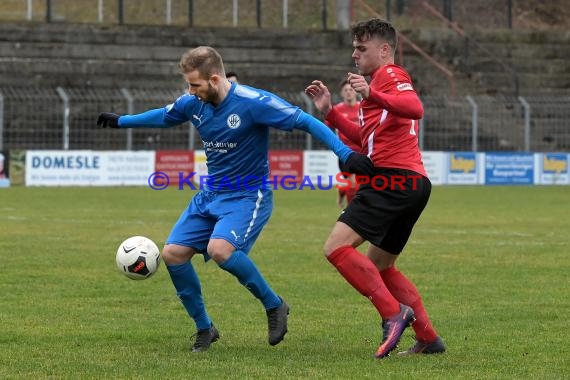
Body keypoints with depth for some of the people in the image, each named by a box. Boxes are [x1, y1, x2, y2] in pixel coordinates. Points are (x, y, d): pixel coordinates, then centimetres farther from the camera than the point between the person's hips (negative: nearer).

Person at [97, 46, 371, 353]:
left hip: (248, 196, -7)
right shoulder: (193, 103, -2)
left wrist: (345, 153, -30)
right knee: (173, 253, -4)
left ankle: (274, 305, -9)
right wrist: (121, 121, 31)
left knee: (219, 249, -32)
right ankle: (204, 329, 13)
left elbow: (304, 121, -22)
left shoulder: (253, 103, -22)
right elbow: (165, 116, 21)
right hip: (210, 195, 7)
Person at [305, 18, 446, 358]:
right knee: (379, 266, 20)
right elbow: (364, 137, 32)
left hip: (392, 177, -11)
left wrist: (372, 95, -33)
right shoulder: (383, 82, 30)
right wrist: (329, 111, 25)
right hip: (414, 182, 11)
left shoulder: (389, 74, -1)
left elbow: (415, 108, -22)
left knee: (337, 247, -17)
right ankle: (428, 337, 15)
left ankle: (394, 313, -26)